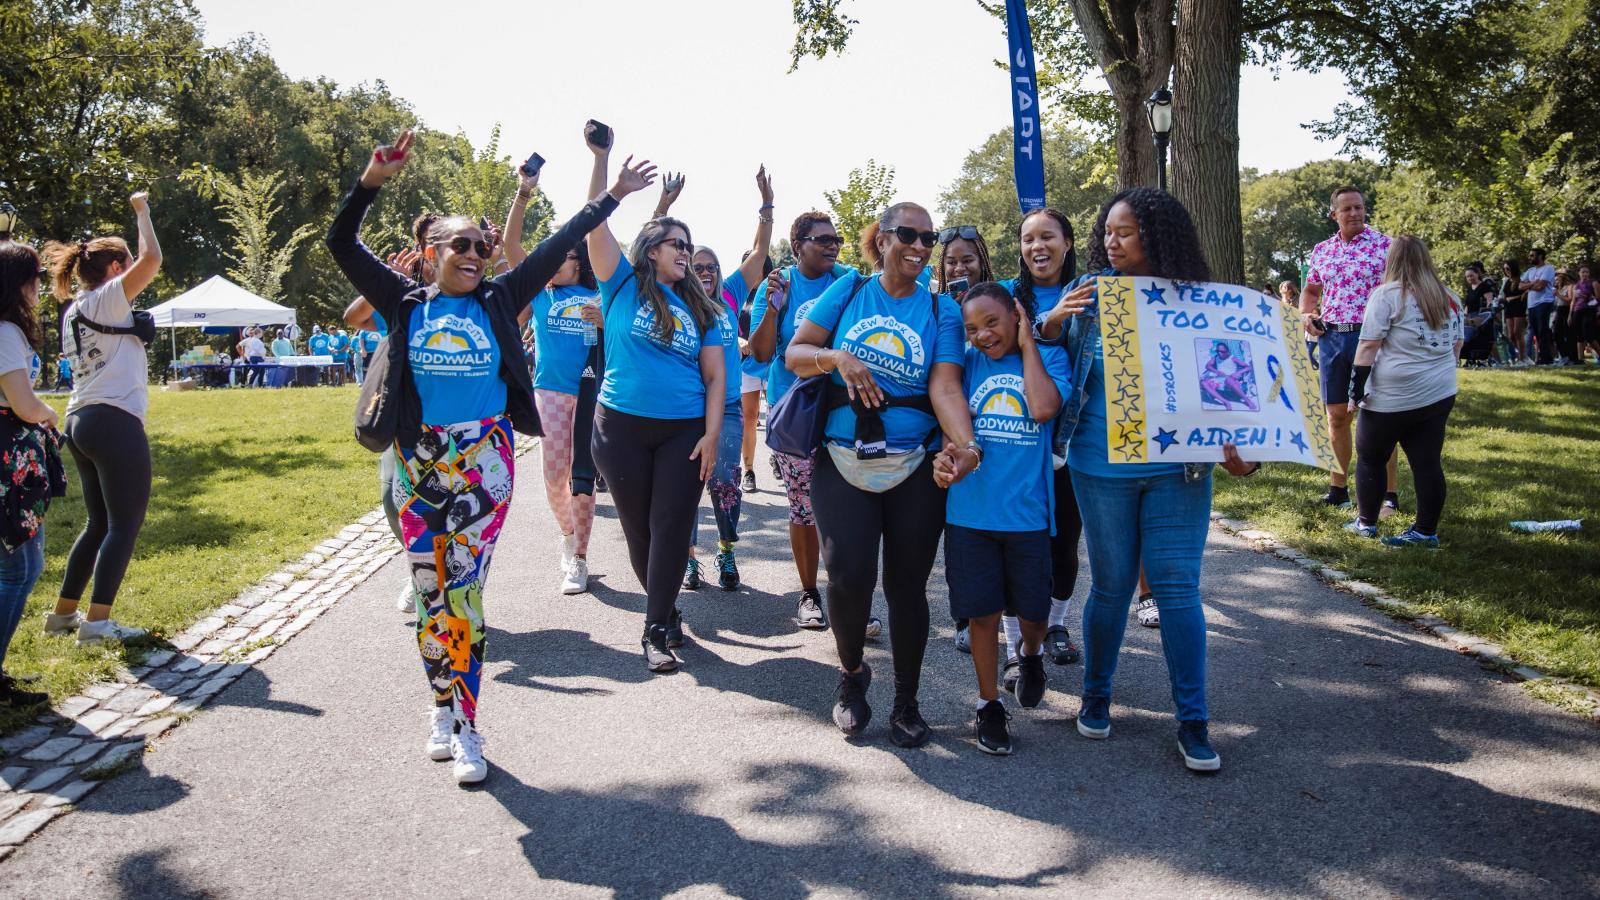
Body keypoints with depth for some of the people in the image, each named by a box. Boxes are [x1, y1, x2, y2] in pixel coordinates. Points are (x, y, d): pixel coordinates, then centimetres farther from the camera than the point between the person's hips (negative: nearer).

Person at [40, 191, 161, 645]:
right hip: (115, 422, -9)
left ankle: (63, 612, 22)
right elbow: (152, 258, -16)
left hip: (82, 422, 9)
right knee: (125, 524, -6)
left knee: (99, 523, 17)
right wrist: (141, 210, -4)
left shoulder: (74, 311, 18)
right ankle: (97, 622, -9)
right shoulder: (107, 299, -7)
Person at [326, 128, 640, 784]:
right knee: (428, 590, 8)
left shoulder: (498, 303, 6)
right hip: (419, 459, 1)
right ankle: (444, 705, 26)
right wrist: (373, 181, -11)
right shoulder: (407, 305, 6)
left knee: (463, 589, -5)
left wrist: (608, 199, 8)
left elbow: (556, 249, 8)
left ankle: (465, 727, 3)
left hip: (485, 459, -1)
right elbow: (342, 244, 1)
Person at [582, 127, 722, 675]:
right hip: (621, 426, -1)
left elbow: (715, 375, 6)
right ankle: (665, 609, 28)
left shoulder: (700, 308, 9)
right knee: (637, 527, 8)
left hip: (685, 430, 1)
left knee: (671, 528, -3)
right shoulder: (624, 285, 3)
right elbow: (596, 223, -9)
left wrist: (712, 433, -5)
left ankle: (656, 629, 4)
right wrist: (601, 159, -20)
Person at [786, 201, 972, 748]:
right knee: (849, 577, -11)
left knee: (907, 585, 5)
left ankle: (906, 702, 24)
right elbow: (794, 354, 4)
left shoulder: (942, 311, 2)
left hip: (915, 467, 0)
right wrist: (835, 357, -17)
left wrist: (965, 443, -29)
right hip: (842, 462, 0)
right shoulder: (848, 291, 5)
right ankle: (851, 673, 20)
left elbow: (945, 386, -11)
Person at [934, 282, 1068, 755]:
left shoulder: (1048, 357, 0)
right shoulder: (968, 361, 5)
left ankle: (1031, 653, 46)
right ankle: (989, 705, 24)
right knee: (982, 612, 6)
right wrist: (947, 454, -24)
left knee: (1033, 611, 11)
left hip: (1028, 510, -1)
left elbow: (1043, 409, -18)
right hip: (971, 509, 1)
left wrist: (1026, 344, -8)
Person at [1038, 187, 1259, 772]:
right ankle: (1096, 696, 30)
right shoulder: (1092, 291, 1)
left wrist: (1234, 445, -12)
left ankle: (1193, 722, 13)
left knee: (1178, 588, 1)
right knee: (1111, 586, 10)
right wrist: (1051, 323, -15)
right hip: (1101, 466, 1)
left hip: (1178, 468, 0)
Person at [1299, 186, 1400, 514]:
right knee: (1336, 416, 10)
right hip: (1330, 337, 5)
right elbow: (1310, 290, 24)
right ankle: (1338, 489, 21)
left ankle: (1389, 494, 6)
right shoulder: (1321, 250, 11)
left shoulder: (1384, 245, -3)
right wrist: (1305, 314, 5)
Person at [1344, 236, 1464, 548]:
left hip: (1392, 399, -6)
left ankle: (1366, 522, 20)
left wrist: (1357, 388, -9)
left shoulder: (1388, 294, -10)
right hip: (1440, 394, 6)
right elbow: (1456, 345, 18)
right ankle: (1426, 530, 9)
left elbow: (1368, 346, -13)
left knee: (1370, 458, 10)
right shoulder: (1449, 298, 10)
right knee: (1427, 462, 7)